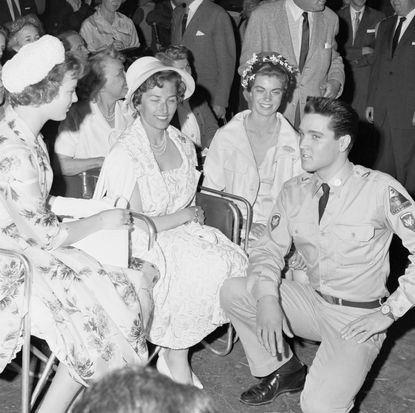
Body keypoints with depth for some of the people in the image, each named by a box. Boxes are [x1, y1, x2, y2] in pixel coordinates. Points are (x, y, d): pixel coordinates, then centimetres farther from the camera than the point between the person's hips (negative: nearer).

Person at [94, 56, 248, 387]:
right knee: (206, 270, -27)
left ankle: (175, 357, -4)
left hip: (179, 230, 7)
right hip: (139, 244, -7)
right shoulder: (125, 155, -15)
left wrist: (190, 216, -8)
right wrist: (185, 215, -11)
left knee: (235, 260, -15)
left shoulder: (182, 144, 7)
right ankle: (175, 358, -5)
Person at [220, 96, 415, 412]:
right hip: (312, 301, 6)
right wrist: (267, 297, -17)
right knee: (233, 292, -12)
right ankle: (282, 370, 6)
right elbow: (270, 249, 3)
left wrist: (389, 312, -18)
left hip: (359, 317, -6)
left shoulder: (380, 190, -16)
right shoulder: (295, 191, 0)